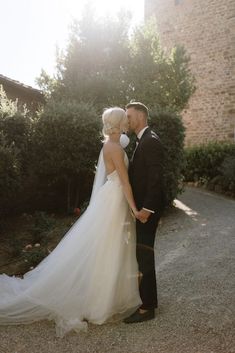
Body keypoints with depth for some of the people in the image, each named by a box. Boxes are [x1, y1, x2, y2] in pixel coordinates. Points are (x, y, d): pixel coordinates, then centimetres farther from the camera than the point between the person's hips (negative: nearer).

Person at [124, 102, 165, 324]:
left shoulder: (151, 141, -17)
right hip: (143, 206, 10)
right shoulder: (143, 141, 14)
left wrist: (147, 208, -23)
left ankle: (147, 307, 13)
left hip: (147, 207, -10)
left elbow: (156, 177, -22)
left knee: (144, 255, -1)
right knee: (143, 253, 19)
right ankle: (149, 298, 35)